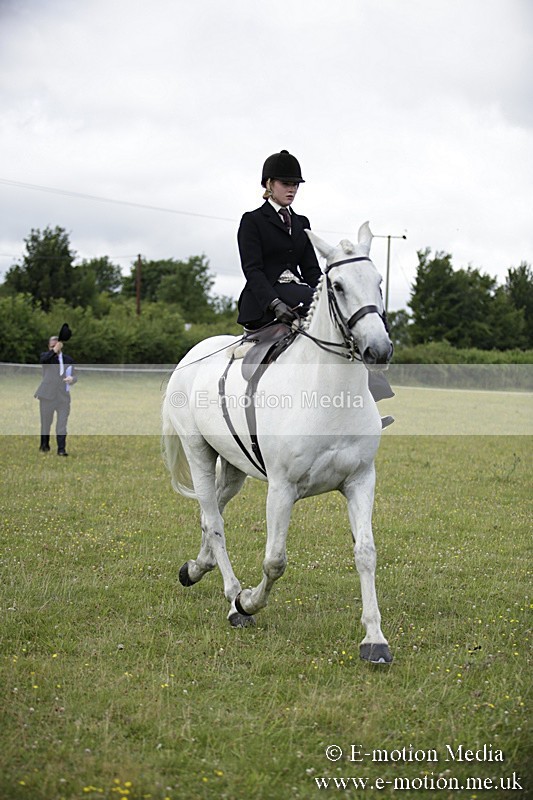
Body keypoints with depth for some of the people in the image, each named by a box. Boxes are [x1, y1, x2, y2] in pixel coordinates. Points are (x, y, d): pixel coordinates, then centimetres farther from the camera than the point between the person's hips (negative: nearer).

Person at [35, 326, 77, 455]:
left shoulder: (69, 360, 12)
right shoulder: (46, 356, 2)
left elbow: (75, 376, 14)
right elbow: (42, 359, -22)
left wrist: (72, 379, -10)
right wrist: (54, 351, -35)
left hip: (64, 396, 2)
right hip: (48, 395, -2)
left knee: (62, 424, -6)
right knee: (45, 422, 8)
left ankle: (61, 449, -7)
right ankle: (44, 445, 25)